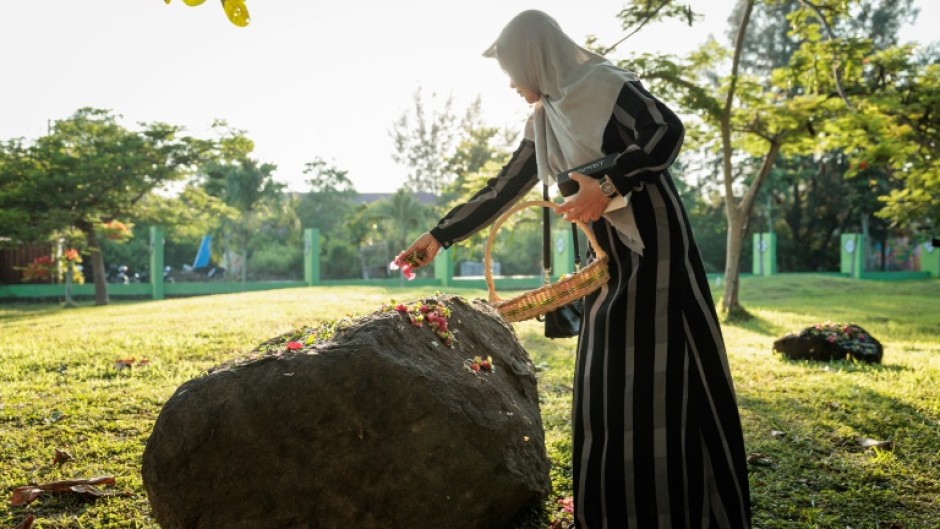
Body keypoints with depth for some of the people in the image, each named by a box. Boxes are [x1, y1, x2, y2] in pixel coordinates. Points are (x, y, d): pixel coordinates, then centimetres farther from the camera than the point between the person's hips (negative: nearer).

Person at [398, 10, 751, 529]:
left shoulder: (604, 83, -6)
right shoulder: (543, 123, 15)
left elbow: (667, 130, -19)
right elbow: (501, 190, 17)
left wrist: (608, 186, -30)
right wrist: (439, 236, 18)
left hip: (653, 248, -8)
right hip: (610, 259, 8)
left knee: (661, 379, -6)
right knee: (609, 380, 8)